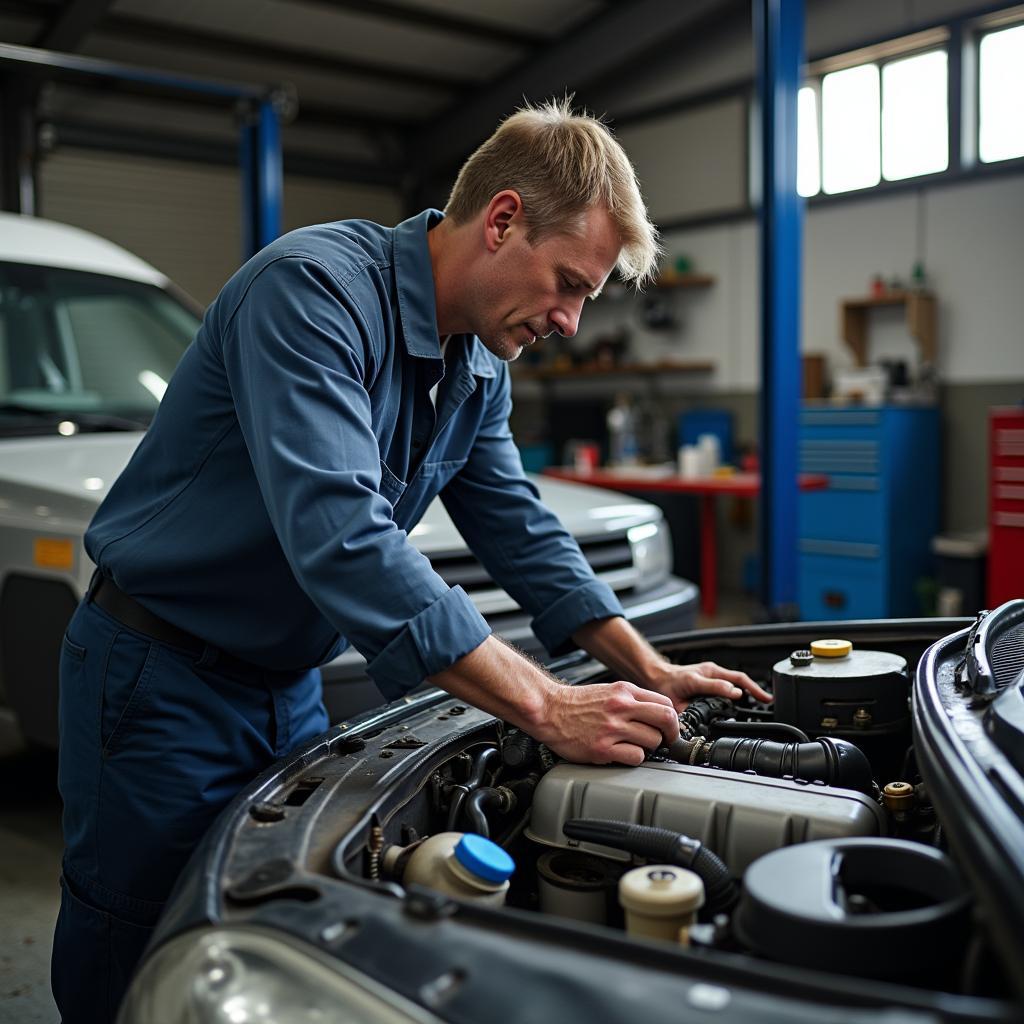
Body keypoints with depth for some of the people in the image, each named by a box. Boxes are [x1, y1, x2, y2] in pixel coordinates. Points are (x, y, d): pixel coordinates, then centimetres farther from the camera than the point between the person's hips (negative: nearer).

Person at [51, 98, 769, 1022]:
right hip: (162, 681, -7)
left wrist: (652, 673, 0)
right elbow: (342, 536, -37)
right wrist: (551, 709, -37)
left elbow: (517, 524, 8)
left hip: (290, 683, 8)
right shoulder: (315, 288, -26)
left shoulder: (481, 368, 2)